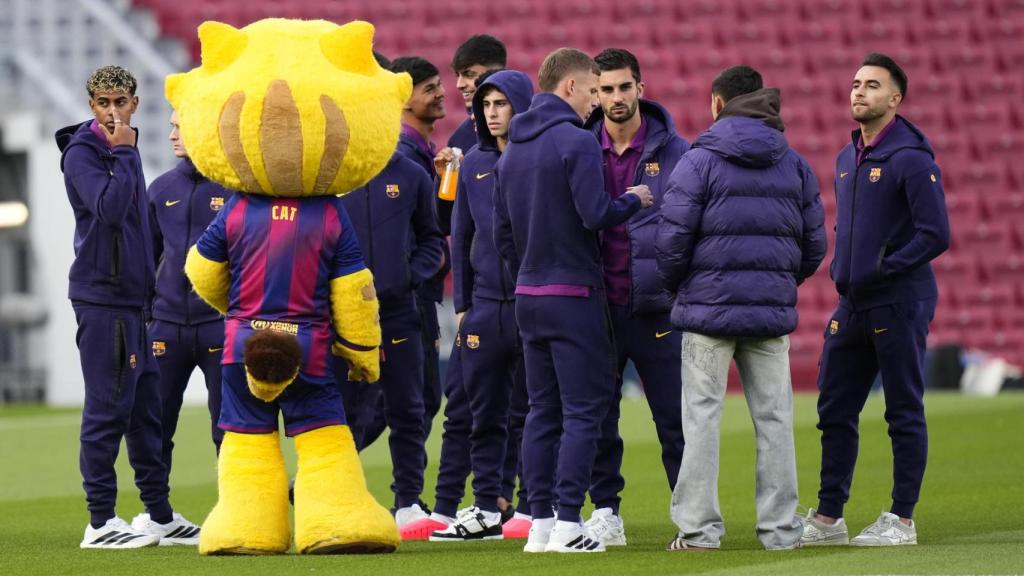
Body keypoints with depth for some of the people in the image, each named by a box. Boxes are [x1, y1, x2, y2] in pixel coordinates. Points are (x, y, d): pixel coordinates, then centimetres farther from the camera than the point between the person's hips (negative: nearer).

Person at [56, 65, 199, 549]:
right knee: (108, 408, -7)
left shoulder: (123, 151, 17)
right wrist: (123, 152, -18)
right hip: (101, 298, -8)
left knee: (144, 409, 12)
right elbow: (109, 208, -26)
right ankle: (101, 522, -4)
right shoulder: (83, 153, -9)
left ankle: (161, 516, 17)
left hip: (132, 299, 8)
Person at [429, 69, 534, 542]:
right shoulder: (473, 164, 10)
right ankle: (487, 508, 14)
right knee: (485, 414, 8)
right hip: (485, 306, 5)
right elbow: (461, 236, 15)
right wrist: (462, 304, 10)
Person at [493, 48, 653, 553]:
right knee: (583, 410, -4)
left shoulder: (511, 151, 13)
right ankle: (568, 524, -9)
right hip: (574, 295, -7)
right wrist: (633, 200, -2)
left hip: (528, 298, 7)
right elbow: (595, 214, -20)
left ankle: (540, 522, 8)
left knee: (543, 411, 10)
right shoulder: (576, 141, -12)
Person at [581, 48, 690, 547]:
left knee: (675, 419, -1)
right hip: (597, 308, 2)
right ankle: (605, 512, 15)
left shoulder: (674, 150, 2)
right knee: (597, 418, 5)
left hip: (657, 307, -2)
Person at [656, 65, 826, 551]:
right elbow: (814, 242, 10)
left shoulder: (699, 161, -5)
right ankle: (780, 529, 7)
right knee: (774, 418, 7)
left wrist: (674, 286, 9)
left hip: (709, 308, -3)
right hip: (772, 311, 4)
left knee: (702, 416, 0)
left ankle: (698, 528, -2)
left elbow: (672, 238, -9)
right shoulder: (793, 165, 9)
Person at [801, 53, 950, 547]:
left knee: (904, 413, 0)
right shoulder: (846, 159, 14)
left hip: (900, 306, -8)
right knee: (835, 412, 9)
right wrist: (840, 269, 10)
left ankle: (901, 520, 5)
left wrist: (883, 268, -16)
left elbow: (935, 235, -16)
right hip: (852, 306, 8)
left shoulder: (912, 160, -12)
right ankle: (828, 518, 16)